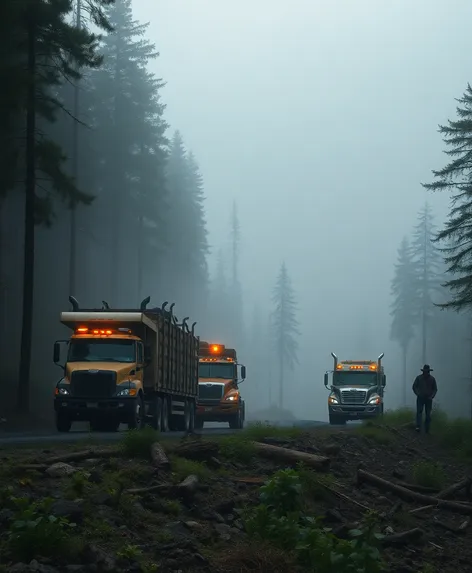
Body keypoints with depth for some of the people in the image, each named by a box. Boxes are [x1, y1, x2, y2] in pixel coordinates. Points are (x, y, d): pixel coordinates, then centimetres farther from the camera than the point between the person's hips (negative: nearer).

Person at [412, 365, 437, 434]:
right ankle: (418, 427, -26)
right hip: (420, 398, -2)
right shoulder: (419, 378, -1)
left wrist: (432, 396, -6)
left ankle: (427, 430, 7)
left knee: (428, 414, 2)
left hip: (428, 399, 2)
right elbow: (414, 387, 4)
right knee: (419, 412, -15)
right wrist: (418, 394, -9)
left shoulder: (432, 379, 3)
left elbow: (435, 389, 9)